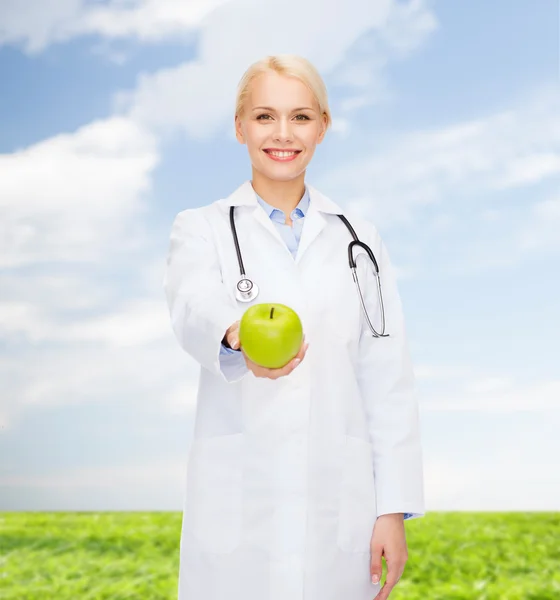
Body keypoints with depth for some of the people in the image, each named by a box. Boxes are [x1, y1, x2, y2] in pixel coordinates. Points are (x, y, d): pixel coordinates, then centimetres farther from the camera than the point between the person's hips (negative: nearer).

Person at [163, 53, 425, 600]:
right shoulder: (201, 230, 3)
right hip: (239, 508, -2)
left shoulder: (358, 240, 9)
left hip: (340, 507, 2)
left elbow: (387, 383, 6)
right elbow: (195, 308, -20)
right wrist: (238, 339, -43)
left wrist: (394, 509, -1)